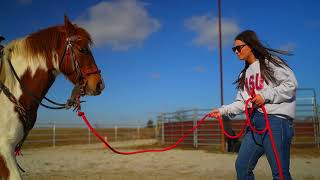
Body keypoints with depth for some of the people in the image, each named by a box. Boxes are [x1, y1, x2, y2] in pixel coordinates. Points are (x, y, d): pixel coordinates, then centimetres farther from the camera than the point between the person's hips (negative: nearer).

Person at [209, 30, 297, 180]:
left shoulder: (270, 62, 1)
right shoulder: (244, 74, 22)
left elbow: (291, 84, -7)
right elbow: (242, 103, 19)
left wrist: (265, 96, -11)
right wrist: (223, 111, 7)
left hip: (276, 119, -7)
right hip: (255, 123, 8)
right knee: (242, 166, 6)